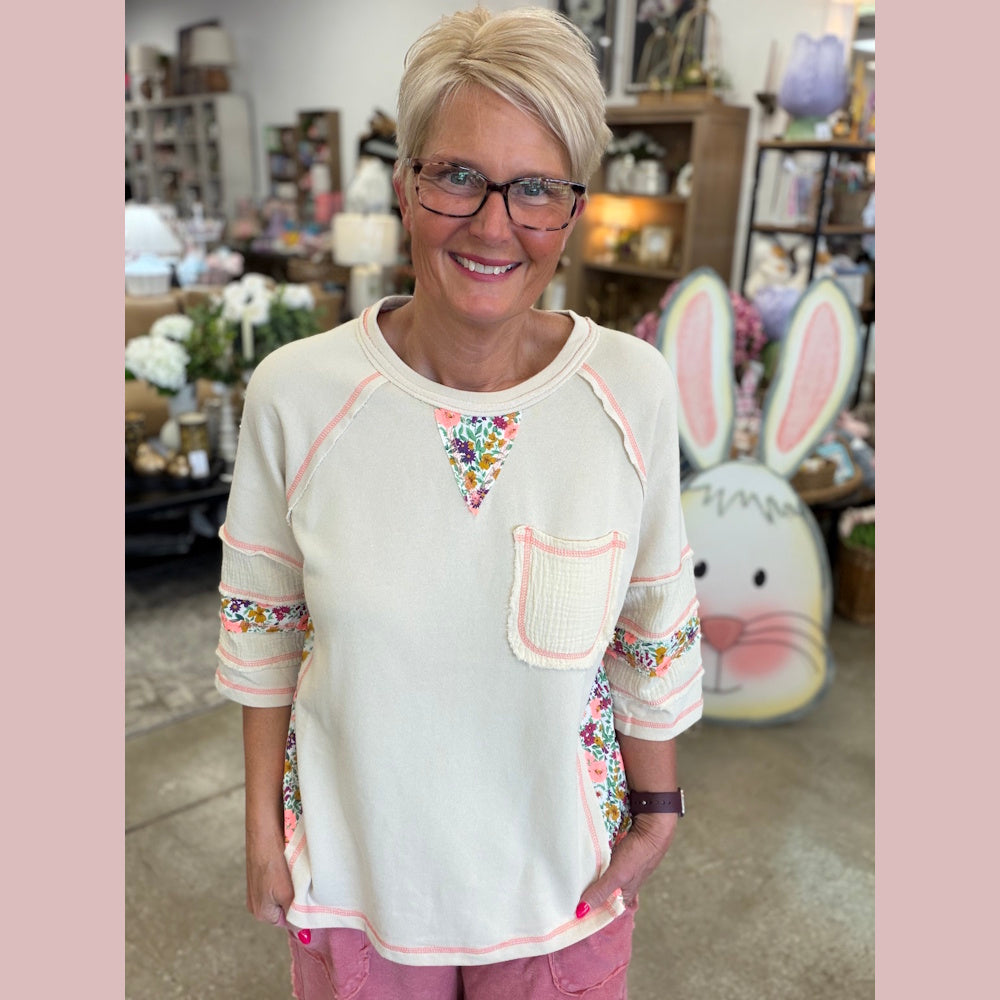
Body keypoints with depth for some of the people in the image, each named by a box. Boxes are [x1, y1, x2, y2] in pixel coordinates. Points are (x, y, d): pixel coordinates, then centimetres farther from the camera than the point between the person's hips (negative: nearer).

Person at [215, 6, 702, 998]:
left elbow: (656, 628, -5)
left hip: (563, 867, 1)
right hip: (355, 857, 0)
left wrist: (655, 807, 3)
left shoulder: (634, 389, -16)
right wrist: (264, 821, 2)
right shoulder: (295, 391, -17)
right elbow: (260, 622, -4)